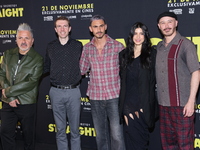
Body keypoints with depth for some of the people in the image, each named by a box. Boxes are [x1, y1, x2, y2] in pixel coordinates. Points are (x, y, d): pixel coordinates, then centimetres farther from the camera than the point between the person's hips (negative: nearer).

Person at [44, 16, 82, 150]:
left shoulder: (78, 45, 3)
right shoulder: (51, 47, 7)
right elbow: (46, 67, 13)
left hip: (73, 91, -1)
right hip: (56, 92, 1)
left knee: (75, 129, 7)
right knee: (60, 130, 10)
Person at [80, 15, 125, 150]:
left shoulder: (118, 46, -2)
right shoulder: (87, 48, 5)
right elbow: (81, 70, 11)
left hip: (114, 96, -3)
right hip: (95, 97, 3)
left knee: (117, 135, -5)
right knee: (101, 135, 14)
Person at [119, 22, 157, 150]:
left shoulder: (152, 54, 1)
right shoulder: (124, 54, 11)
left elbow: (152, 81, -3)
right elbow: (122, 79, 9)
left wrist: (143, 105, -9)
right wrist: (126, 109, 0)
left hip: (144, 105, -2)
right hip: (128, 104, 3)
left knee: (141, 139, 3)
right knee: (131, 136, 3)